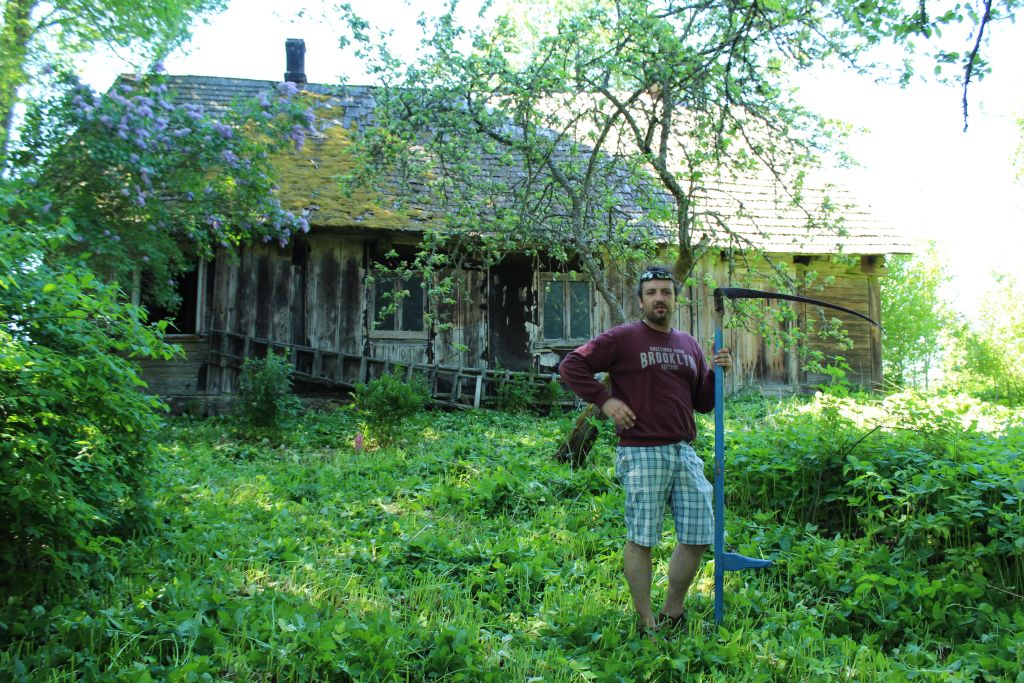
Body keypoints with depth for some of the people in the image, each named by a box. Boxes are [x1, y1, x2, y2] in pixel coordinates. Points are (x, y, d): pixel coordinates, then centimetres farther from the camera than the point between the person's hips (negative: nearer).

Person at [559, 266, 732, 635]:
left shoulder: (689, 345, 17)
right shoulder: (622, 338, -2)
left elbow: (703, 403, 21)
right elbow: (571, 366, -5)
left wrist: (717, 373, 5)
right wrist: (604, 400, -11)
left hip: (684, 452, 6)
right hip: (642, 453, -6)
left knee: (698, 537, 8)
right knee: (641, 540, -1)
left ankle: (673, 614, 24)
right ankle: (646, 622, 12)